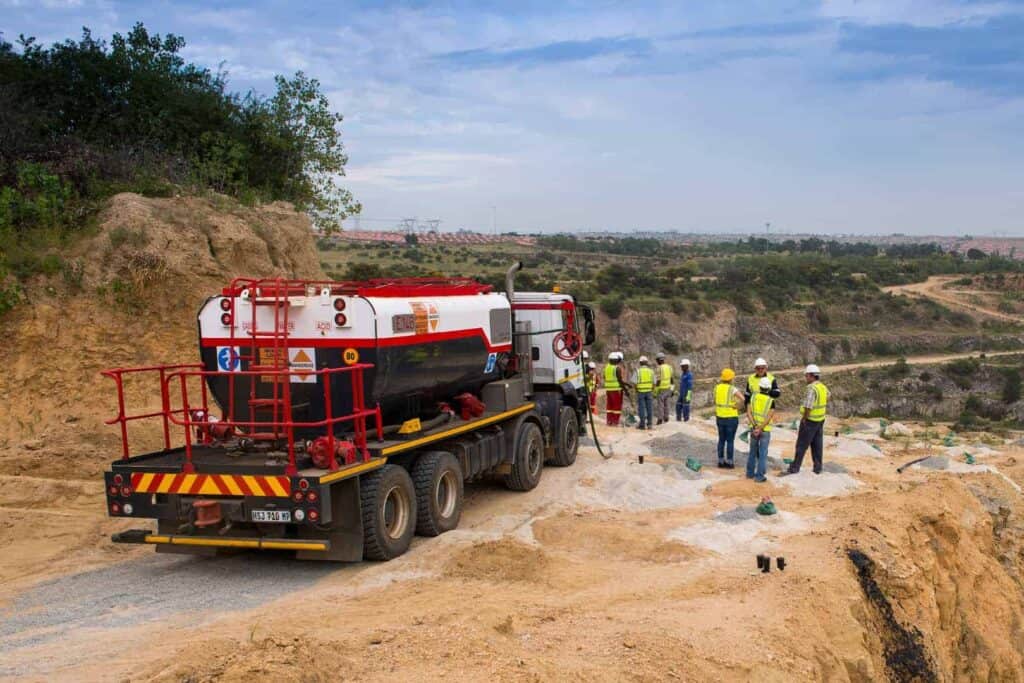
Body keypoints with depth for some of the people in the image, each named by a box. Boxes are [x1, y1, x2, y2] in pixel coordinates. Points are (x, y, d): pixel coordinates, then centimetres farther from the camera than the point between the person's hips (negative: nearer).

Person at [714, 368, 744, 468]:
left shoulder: (717, 387, 2)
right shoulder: (732, 389, -14)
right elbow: (743, 399, -29)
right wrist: (737, 405, -12)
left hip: (719, 417, 5)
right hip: (731, 418, -5)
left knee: (721, 440, 16)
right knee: (730, 441, 4)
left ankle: (721, 461, 19)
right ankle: (729, 462, 8)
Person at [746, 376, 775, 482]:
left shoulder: (753, 396, -2)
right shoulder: (771, 401, -12)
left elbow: (748, 413, -11)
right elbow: (769, 418, -22)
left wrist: (755, 427, -16)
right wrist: (760, 429, -22)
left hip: (753, 428, 4)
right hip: (765, 431, -3)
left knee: (753, 452, 19)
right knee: (762, 454, 4)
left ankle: (750, 473, 26)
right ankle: (759, 477, 4)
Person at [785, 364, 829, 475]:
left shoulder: (812, 388, -22)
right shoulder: (823, 388, 6)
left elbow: (808, 406, -27)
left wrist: (804, 419, -14)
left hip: (810, 421, -8)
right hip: (820, 420, 8)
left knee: (801, 445, -1)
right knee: (817, 445, 12)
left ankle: (795, 467, 3)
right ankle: (818, 468, 14)